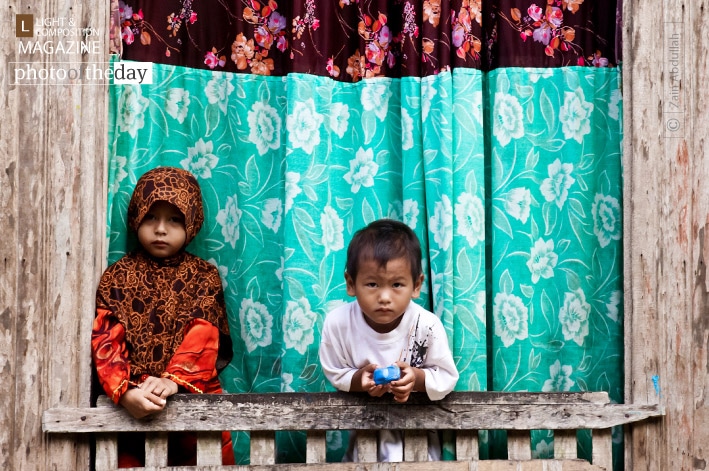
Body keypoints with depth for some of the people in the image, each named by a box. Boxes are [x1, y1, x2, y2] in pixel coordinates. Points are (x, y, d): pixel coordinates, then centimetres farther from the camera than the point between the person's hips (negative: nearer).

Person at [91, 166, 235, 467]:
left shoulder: (204, 276, 6)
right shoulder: (116, 277, 6)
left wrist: (173, 381, -25)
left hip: (194, 395, 0)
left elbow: (202, 339, -7)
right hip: (133, 405, 0)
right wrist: (125, 392, -22)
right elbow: (105, 341, -6)